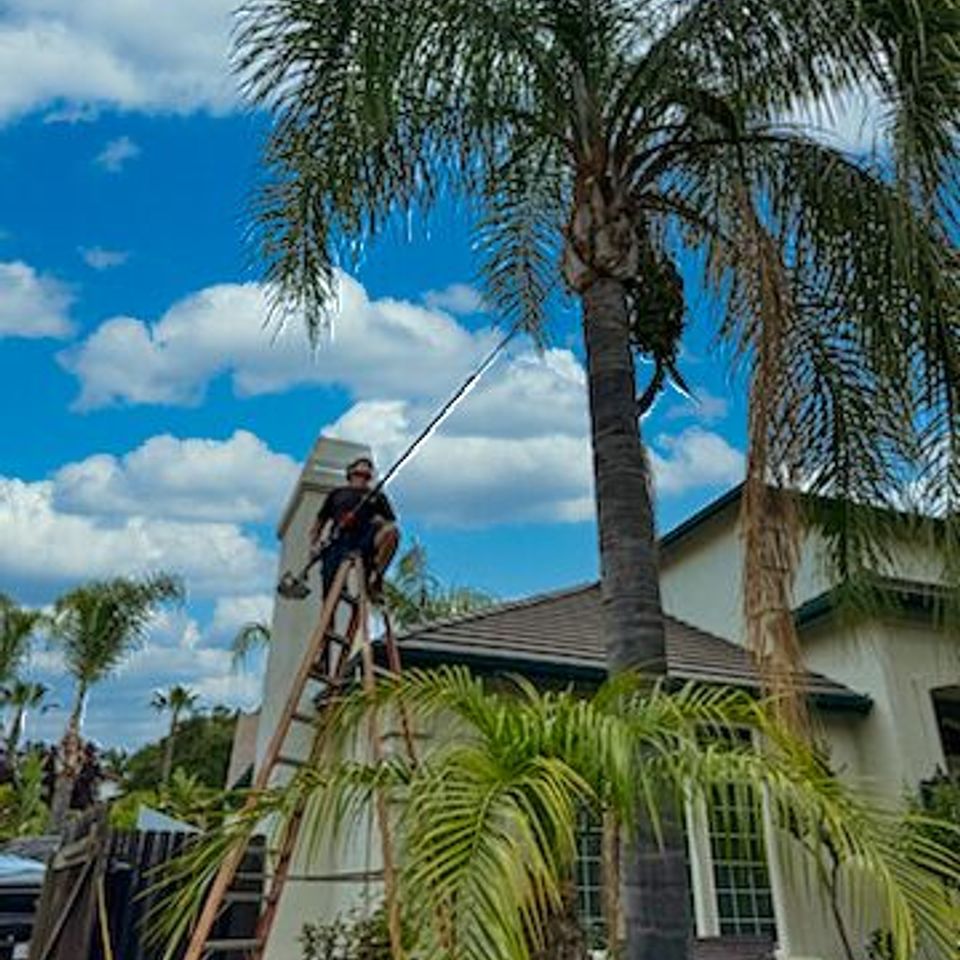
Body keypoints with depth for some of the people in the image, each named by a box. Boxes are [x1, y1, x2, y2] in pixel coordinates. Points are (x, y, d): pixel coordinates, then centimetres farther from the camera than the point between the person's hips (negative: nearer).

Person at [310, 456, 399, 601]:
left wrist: (381, 523, -8)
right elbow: (320, 521, 26)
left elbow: (391, 523, 15)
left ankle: (375, 577, -29)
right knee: (331, 588, -15)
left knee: (391, 531, -32)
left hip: (365, 541, -1)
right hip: (338, 541, 1)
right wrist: (314, 544, 9)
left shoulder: (377, 496, 26)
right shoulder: (337, 494, 29)